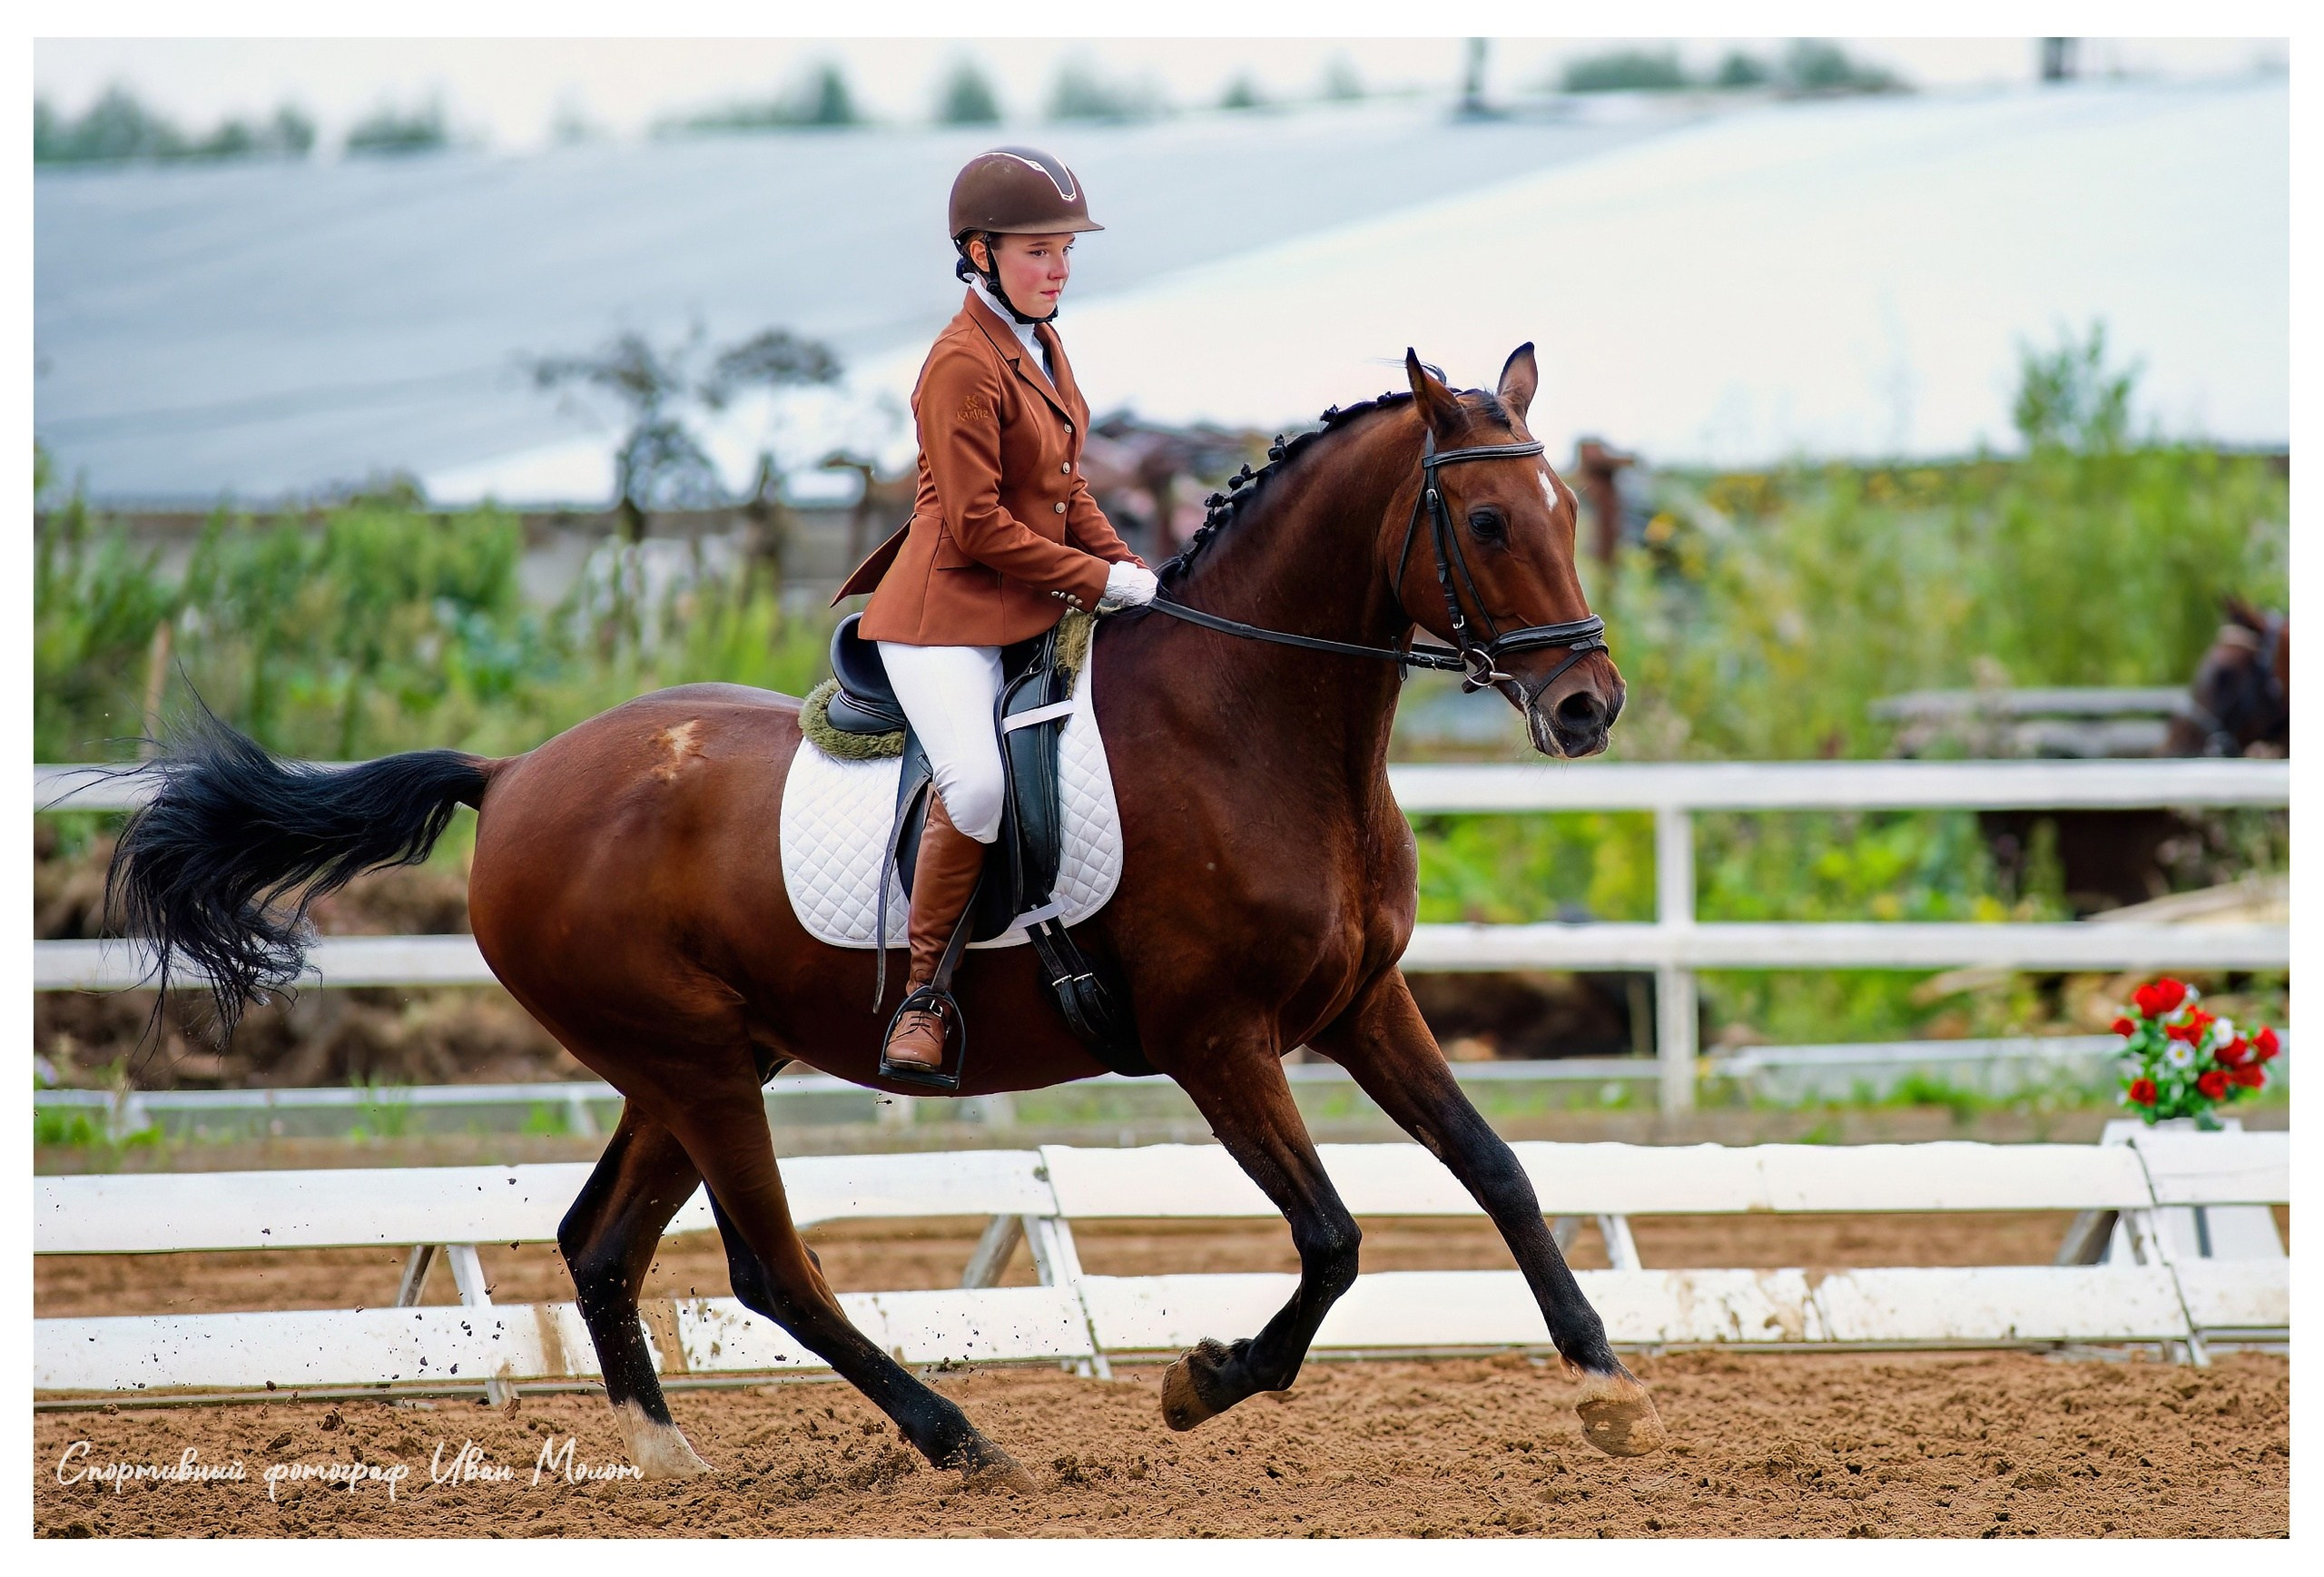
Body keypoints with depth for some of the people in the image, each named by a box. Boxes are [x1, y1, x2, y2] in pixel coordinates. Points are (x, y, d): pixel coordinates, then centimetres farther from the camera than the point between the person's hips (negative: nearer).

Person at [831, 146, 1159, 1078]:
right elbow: (978, 527, -17)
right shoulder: (964, 364, -14)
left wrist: (1135, 573, 6)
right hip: (948, 618, -10)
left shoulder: (1041, 347, 14)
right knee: (977, 782, -32)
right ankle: (923, 989, -17)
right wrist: (1101, 582, -15)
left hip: (1036, 609, 10)